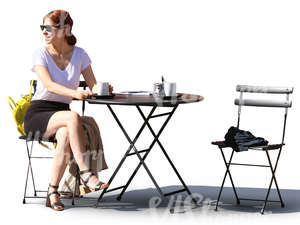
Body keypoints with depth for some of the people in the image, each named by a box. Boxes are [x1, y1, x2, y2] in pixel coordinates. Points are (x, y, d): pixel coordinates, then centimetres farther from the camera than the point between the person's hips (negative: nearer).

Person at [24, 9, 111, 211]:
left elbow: (93, 86, 4)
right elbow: (49, 85, -20)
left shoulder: (79, 54, 5)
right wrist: (75, 93, -37)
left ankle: (53, 192, -29)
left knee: (65, 134, -35)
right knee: (74, 117, -34)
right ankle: (85, 173, -34)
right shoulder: (41, 54, -4)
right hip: (37, 115, -3)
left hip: (61, 114, 3)